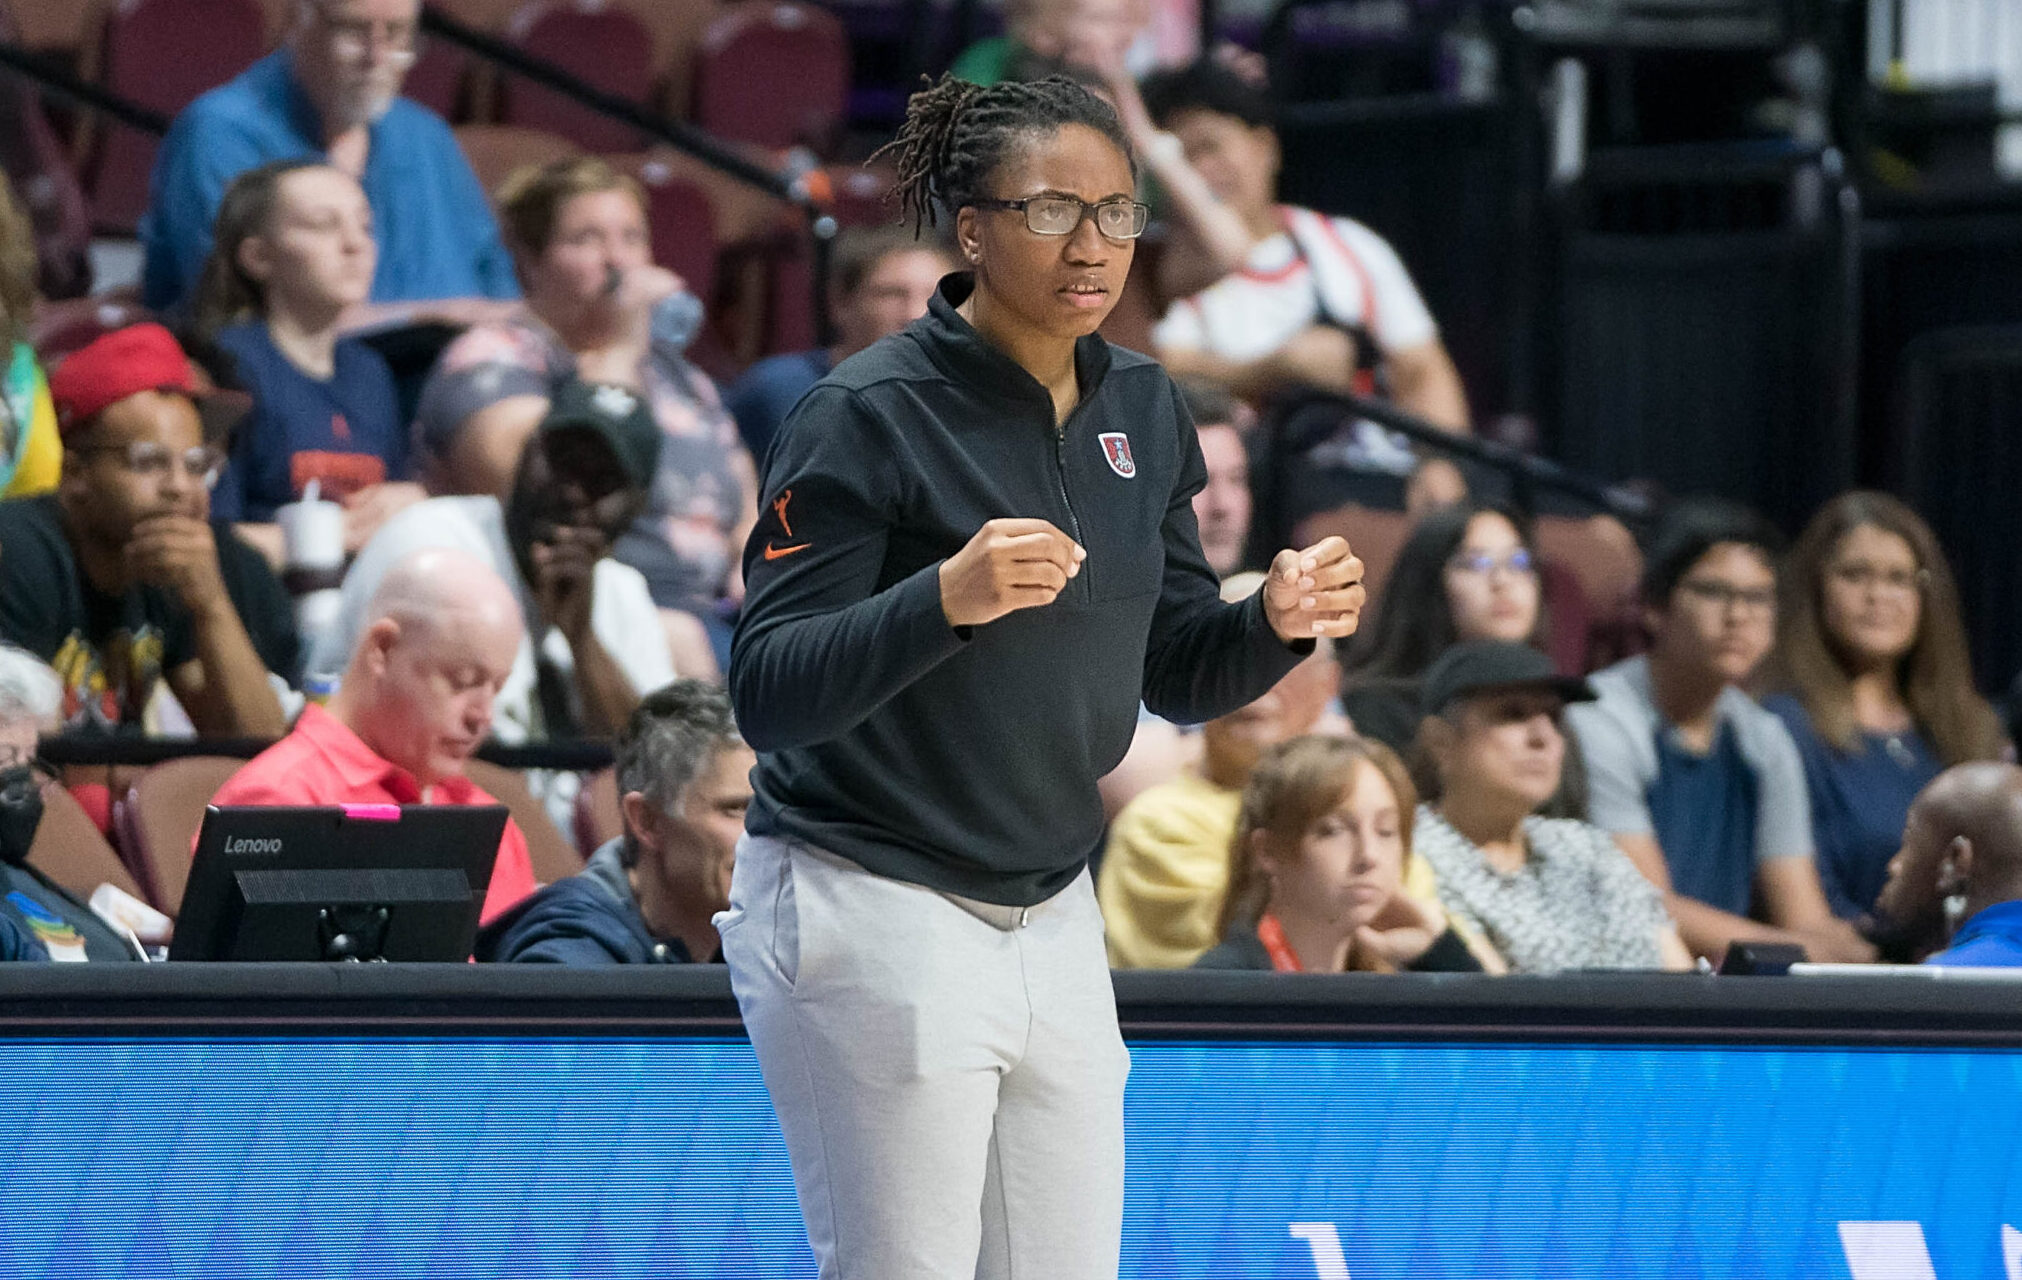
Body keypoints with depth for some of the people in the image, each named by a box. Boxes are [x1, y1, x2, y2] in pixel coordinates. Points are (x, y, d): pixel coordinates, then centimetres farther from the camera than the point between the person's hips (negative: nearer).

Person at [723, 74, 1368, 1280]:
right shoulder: (870, 413, -14)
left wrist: (1278, 623, -8)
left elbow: (1179, 676, 13)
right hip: (876, 920, -7)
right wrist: (946, 600, -34)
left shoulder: (1143, 409, 7)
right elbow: (768, 694, -18)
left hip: (1055, 927, 7)